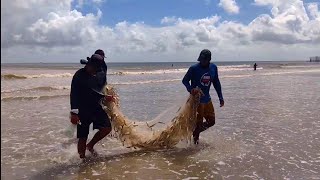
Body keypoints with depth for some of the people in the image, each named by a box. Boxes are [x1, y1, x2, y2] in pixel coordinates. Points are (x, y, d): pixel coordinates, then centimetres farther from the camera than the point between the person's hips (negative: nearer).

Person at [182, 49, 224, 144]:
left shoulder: (213, 68, 1)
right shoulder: (194, 68, -14)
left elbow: (216, 83, 10)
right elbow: (185, 80, -6)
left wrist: (221, 98, 10)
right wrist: (190, 89, -26)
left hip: (207, 99, 6)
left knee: (211, 121, 12)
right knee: (198, 122, 1)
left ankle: (196, 132, 33)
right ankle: (195, 137, 26)